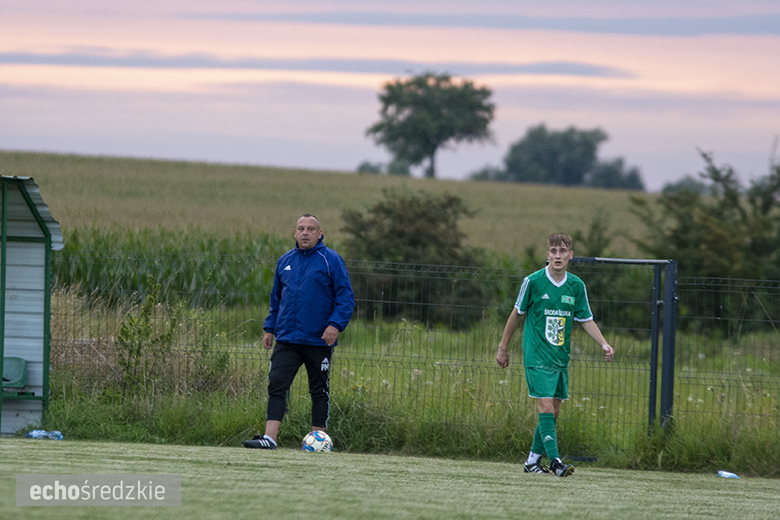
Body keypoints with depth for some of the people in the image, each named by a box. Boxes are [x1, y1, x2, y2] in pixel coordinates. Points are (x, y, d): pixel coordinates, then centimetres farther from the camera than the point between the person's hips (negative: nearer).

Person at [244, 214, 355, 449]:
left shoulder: (331, 260, -3)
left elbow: (345, 297, -6)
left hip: (319, 341, -4)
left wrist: (336, 324, -18)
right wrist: (269, 328, 17)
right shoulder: (285, 261, 12)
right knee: (276, 385, -8)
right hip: (286, 339, 4)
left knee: (319, 391, 6)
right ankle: (269, 438, -13)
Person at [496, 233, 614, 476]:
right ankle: (555, 461, -19)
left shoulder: (576, 286, 3)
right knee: (545, 406, -15)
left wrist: (604, 344, -4)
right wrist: (503, 348, 10)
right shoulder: (533, 281, -7)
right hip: (537, 356, -5)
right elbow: (517, 313, 4)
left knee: (554, 411, 6)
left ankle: (533, 460, 18)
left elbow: (587, 319, 11)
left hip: (561, 358, 5)